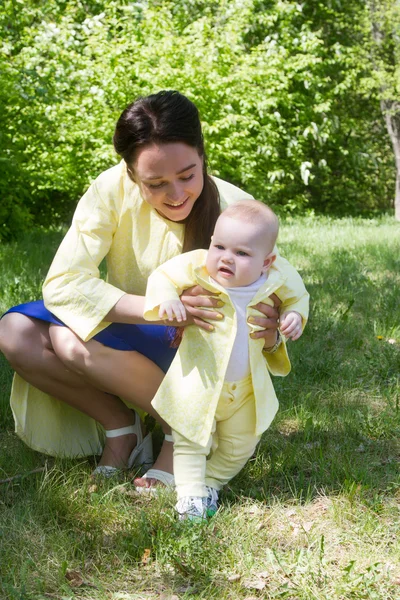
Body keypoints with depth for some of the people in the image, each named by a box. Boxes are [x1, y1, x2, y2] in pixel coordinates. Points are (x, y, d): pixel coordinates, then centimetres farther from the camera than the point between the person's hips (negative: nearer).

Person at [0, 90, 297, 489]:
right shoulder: (113, 189, -19)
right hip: (128, 343, 4)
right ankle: (121, 427, -8)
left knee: (71, 338, -29)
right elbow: (62, 281, -27)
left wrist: (265, 327, -41)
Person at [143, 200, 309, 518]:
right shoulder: (197, 268, -23)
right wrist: (166, 298, -33)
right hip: (198, 382, -3)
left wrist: (294, 316, -16)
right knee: (191, 440, 6)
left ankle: (211, 482, 41)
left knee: (240, 447, 19)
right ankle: (190, 493, 23)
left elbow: (298, 296, 5)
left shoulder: (278, 279, -16)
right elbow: (164, 276, -12)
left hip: (248, 387, 3)